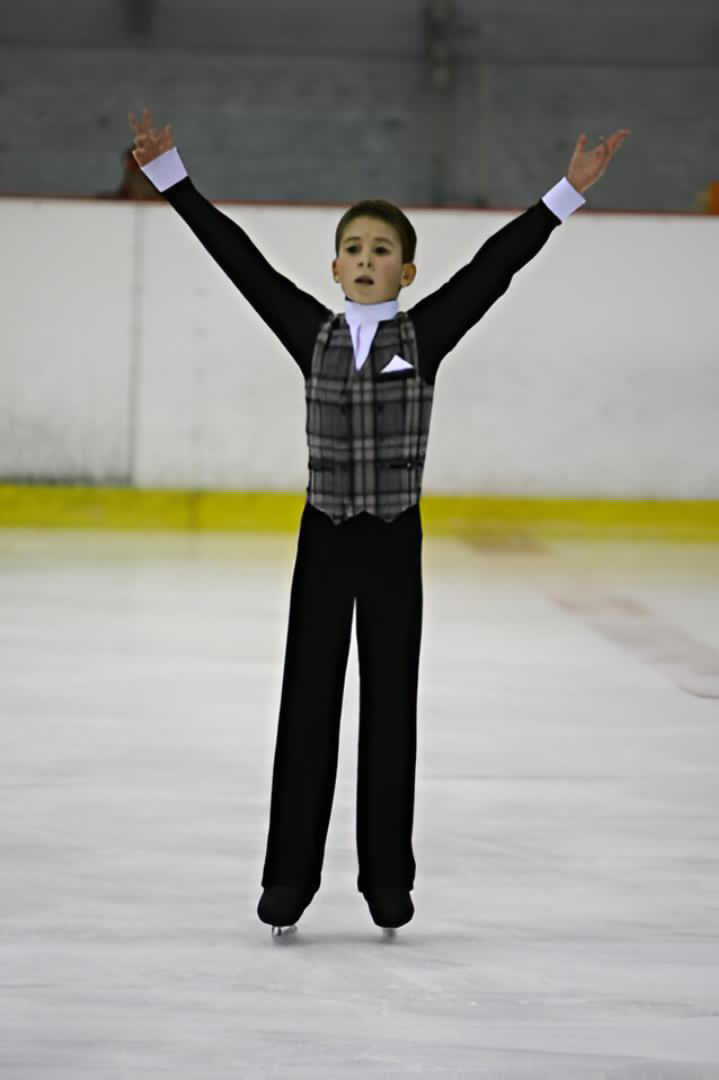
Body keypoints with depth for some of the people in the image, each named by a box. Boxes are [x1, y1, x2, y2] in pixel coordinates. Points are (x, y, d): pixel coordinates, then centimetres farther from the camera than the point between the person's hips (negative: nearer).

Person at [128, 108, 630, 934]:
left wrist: (568, 192, -10)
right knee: (308, 703, 4)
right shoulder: (311, 331, -1)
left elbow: (493, 266, -6)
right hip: (325, 537, 1)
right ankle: (290, 874, 9)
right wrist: (168, 175, -1)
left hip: (395, 541, -1)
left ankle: (387, 877, 13)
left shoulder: (424, 335, -3)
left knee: (389, 705, 6)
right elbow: (238, 257, 0)